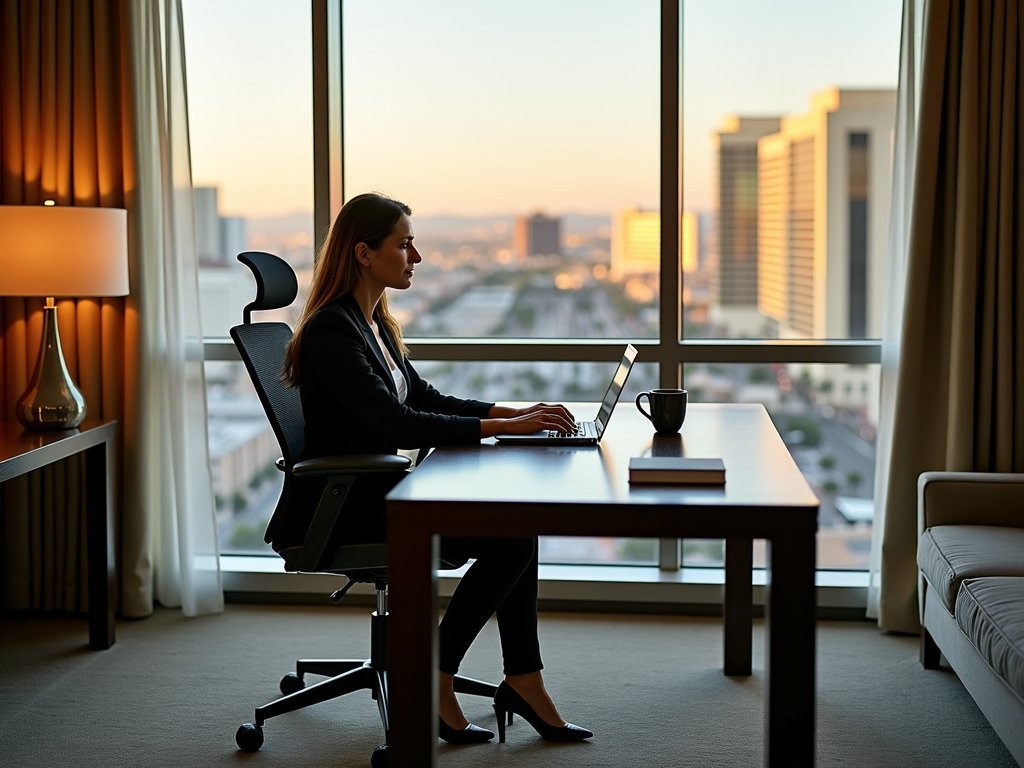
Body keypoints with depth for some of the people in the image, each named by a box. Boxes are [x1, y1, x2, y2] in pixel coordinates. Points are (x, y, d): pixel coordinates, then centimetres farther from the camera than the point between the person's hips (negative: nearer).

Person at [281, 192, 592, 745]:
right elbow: (398, 425, -26)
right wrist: (504, 426, -26)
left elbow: (425, 399, 17)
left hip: (375, 492, 9)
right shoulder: (331, 331, -19)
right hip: (345, 510, -9)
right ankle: (433, 681, -3)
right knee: (510, 536, -14)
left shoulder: (372, 321, 12)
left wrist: (516, 411, 3)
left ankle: (523, 683, -1)